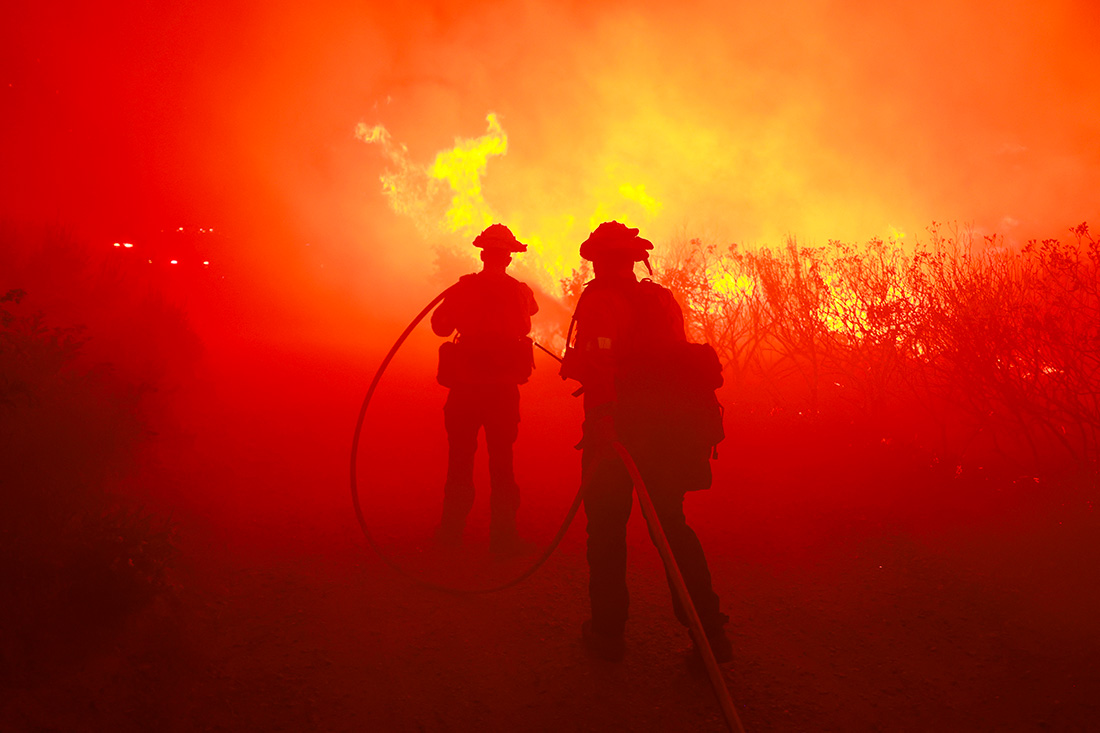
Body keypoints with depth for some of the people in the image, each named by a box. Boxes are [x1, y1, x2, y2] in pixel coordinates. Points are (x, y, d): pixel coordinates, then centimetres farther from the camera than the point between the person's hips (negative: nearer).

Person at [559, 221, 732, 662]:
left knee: (607, 524, 6)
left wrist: (602, 419, -26)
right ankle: (710, 631, 10)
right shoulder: (661, 299, 17)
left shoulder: (599, 299, -3)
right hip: (672, 423, 6)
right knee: (671, 522, 14)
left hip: (622, 423, -6)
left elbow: (600, 363, -18)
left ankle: (607, 630, 12)